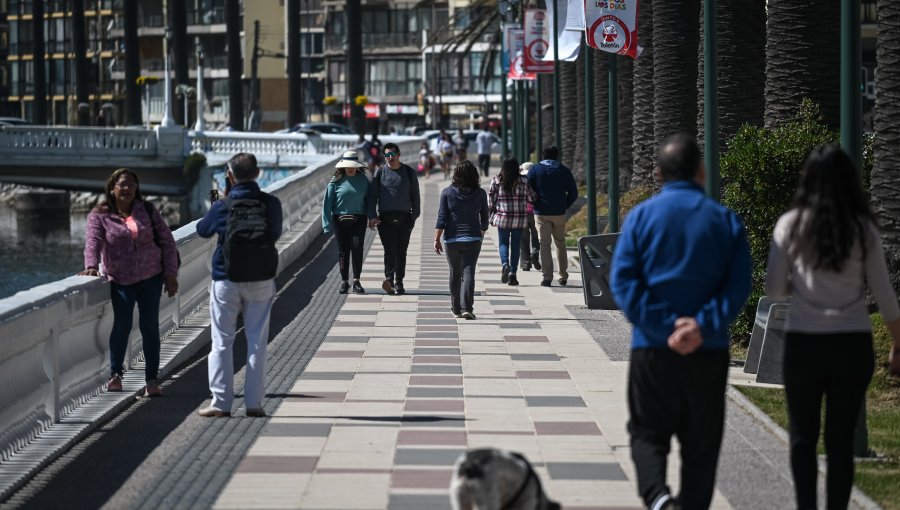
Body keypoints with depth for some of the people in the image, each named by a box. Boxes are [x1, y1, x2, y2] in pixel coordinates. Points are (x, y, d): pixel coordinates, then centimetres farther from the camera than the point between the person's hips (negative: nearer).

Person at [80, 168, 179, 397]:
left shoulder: (147, 210, 5)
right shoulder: (99, 215, -1)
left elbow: (167, 241, 7)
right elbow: (93, 241, -14)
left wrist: (171, 274, 2)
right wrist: (91, 265, -33)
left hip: (150, 277, 2)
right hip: (120, 280, -2)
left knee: (150, 327, 2)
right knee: (122, 324, -8)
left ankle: (152, 380, 8)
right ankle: (115, 374, 9)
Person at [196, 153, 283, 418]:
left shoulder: (222, 207, -11)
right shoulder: (271, 204, -6)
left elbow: (203, 230, 8)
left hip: (226, 280, -2)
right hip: (261, 281, 2)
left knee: (222, 343, 6)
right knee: (257, 342, 7)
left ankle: (221, 402, 4)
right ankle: (254, 403, 6)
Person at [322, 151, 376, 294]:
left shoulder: (363, 180, 4)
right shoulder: (336, 181, -2)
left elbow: (369, 199, 9)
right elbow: (327, 202, -2)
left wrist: (372, 216, -4)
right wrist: (327, 223, -6)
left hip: (358, 219, 0)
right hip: (340, 220, 0)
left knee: (357, 248, -8)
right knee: (343, 250, 5)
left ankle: (356, 281, 0)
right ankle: (344, 281, 14)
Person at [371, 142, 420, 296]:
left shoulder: (409, 172, 8)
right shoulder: (380, 173, 7)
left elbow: (415, 196, 11)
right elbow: (373, 195, 5)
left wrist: (415, 215, 3)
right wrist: (372, 216, -5)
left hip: (404, 218, 1)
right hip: (385, 218, -1)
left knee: (401, 251, 4)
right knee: (389, 249, -14)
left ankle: (399, 283, 10)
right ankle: (389, 279, -28)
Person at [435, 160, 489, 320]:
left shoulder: (447, 192, -4)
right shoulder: (480, 194, 0)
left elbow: (442, 218, -6)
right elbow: (484, 218, 9)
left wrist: (437, 239, -3)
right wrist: (482, 234, 28)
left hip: (452, 240, 0)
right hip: (473, 239, 0)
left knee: (455, 274, 13)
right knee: (468, 272, -4)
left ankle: (456, 309, 21)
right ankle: (467, 308, -17)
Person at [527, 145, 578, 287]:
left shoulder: (535, 170, 0)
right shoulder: (564, 171, 4)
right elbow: (574, 193, 4)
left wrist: (535, 204, 9)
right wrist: (565, 206, 12)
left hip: (541, 213, -2)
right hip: (559, 213, 2)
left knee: (544, 245, -1)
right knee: (560, 244, 15)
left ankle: (547, 277, -10)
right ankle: (563, 276, 18)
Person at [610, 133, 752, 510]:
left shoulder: (641, 216, -1)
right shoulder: (726, 221, 1)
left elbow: (622, 282, -10)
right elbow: (738, 286, -8)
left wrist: (666, 326, -13)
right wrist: (703, 326, -15)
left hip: (652, 350, -1)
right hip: (709, 352, 1)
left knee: (647, 432, 10)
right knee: (700, 443, 12)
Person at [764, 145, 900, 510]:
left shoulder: (791, 225, -4)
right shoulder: (863, 229, -2)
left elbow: (774, 289, -1)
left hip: (803, 343, -1)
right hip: (852, 343, 1)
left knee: (803, 436, 11)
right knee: (841, 439, 8)